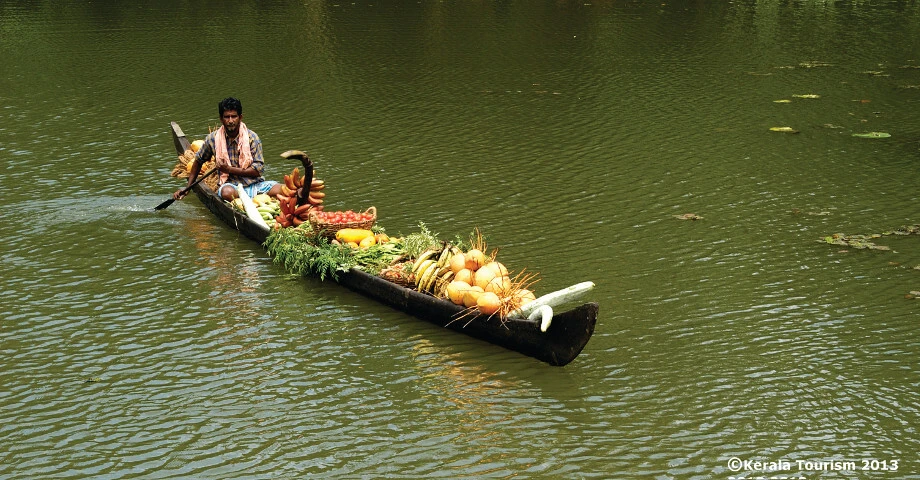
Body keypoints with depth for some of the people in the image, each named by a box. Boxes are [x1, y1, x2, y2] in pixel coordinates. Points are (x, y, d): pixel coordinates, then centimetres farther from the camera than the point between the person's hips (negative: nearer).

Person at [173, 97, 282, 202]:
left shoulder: (252, 137, -2)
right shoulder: (213, 139, 2)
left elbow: (258, 169, -6)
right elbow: (198, 161, 19)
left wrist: (230, 169, -13)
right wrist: (187, 188, 20)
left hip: (255, 183, -1)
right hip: (231, 184, 1)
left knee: (280, 190, -30)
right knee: (227, 193, -39)